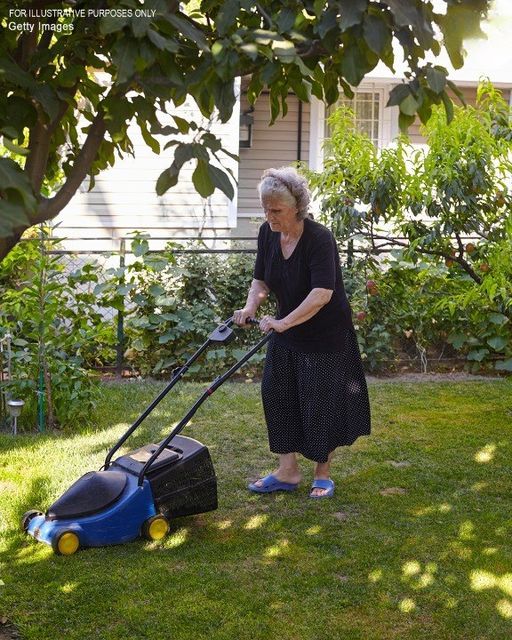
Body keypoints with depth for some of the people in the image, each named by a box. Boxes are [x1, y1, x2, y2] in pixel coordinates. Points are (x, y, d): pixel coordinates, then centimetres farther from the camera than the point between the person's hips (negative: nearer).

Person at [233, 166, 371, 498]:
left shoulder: (319, 238, -25)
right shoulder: (267, 234, -5)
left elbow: (322, 293, -35)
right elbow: (261, 280, 4)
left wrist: (284, 322, -44)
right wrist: (250, 307, -17)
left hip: (325, 335, -7)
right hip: (287, 332, 7)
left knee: (321, 402, 1)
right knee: (278, 395, 6)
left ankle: (323, 474, 18)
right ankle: (288, 471, 17)